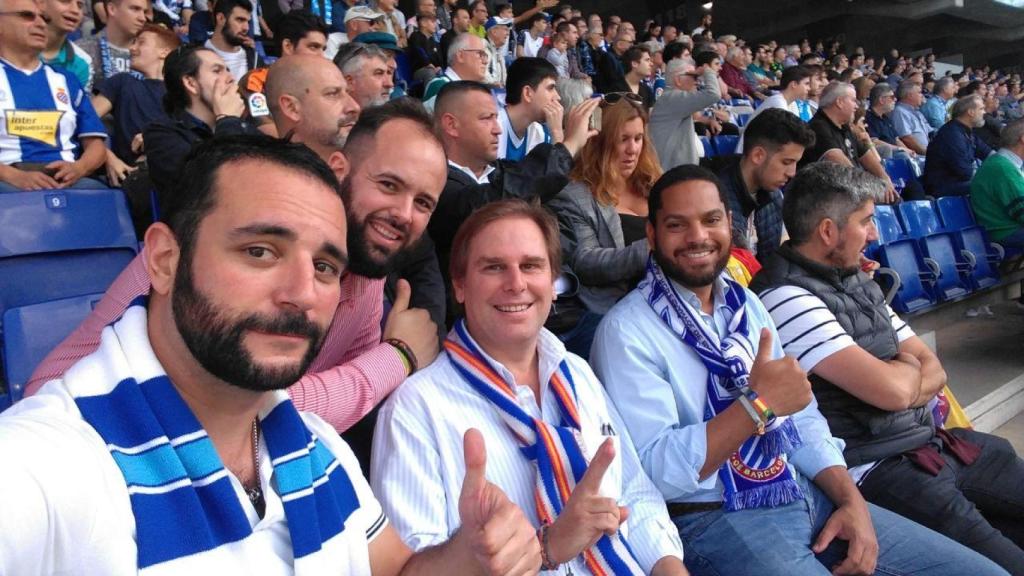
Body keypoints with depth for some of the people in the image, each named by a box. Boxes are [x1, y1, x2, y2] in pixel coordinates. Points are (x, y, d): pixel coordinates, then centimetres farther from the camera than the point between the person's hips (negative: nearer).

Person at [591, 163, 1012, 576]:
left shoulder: (745, 303, 10)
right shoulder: (627, 331, -14)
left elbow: (801, 417, 13)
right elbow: (654, 472, -22)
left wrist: (851, 499, 0)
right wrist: (758, 405, -25)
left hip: (805, 495, 8)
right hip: (714, 520, -7)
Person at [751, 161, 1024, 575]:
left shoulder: (858, 282, 10)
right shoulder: (786, 297, -19)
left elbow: (934, 372, 11)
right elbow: (891, 389, -23)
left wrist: (897, 377, -11)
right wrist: (908, 366, 0)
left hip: (932, 442, 9)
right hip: (874, 472, -9)